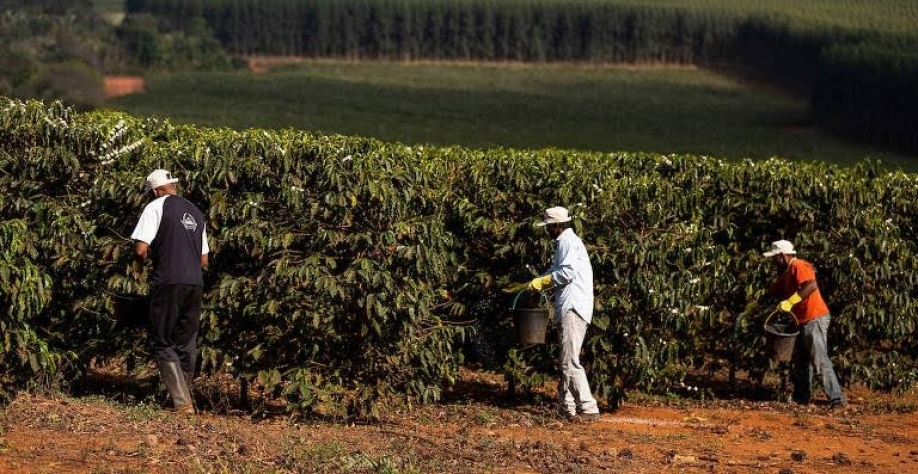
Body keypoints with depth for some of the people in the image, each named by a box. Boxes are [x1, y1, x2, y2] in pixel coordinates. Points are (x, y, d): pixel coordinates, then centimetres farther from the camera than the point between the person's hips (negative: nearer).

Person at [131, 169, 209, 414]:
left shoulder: (156, 207, -1)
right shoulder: (196, 213, 20)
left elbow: (141, 249, -10)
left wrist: (139, 262, 11)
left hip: (168, 283, -6)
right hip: (195, 284, 6)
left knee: (161, 344, -1)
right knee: (187, 345, 13)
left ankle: (182, 402, -13)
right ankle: (185, 400, 15)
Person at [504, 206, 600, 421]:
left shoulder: (568, 241, -7)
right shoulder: (565, 242, 25)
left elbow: (567, 272, -19)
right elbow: (554, 272, 33)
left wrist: (540, 282, -7)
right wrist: (525, 286, 33)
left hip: (573, 307, -11)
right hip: (567, 309, 11)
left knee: (570, 361, -15)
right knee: (565, 361, 9)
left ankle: (588, 408, -18)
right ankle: (567, 408, 9)